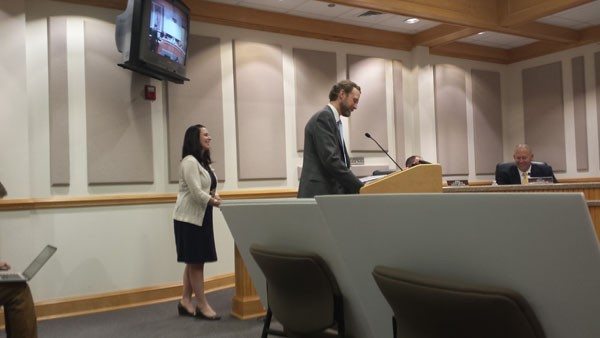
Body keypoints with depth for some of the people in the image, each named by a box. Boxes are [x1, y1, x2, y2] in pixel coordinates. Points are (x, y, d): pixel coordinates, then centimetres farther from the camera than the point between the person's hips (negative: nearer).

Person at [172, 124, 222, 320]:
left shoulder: (203, 162, 16)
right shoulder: (189, 161, -14)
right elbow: (196, 193, -20)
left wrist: (214, 196, -2)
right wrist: (216, 202, -16)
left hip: (201, 216, 9)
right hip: (189, 218, -9)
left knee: (194, 262, 11)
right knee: (195, 262, -3)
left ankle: (185, 301, 20)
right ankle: (202, 306, 4)